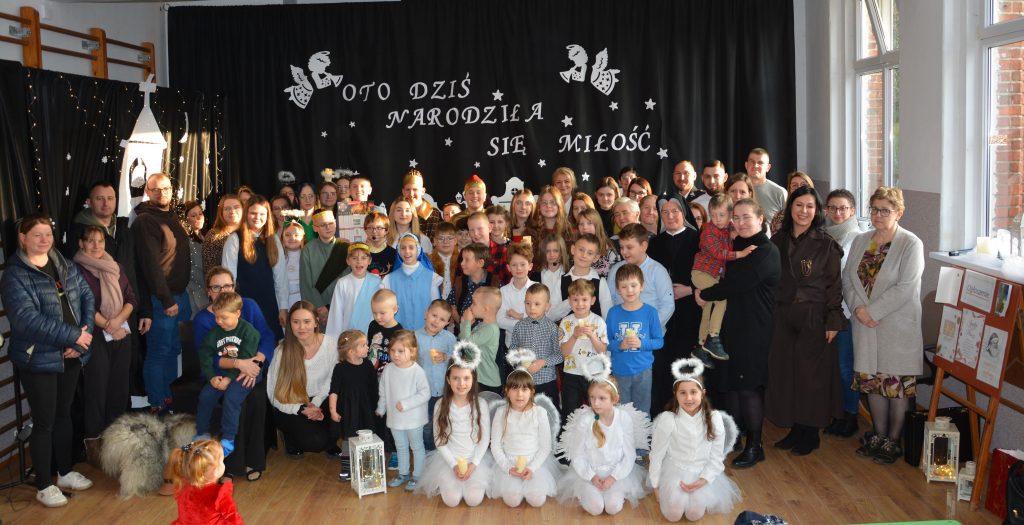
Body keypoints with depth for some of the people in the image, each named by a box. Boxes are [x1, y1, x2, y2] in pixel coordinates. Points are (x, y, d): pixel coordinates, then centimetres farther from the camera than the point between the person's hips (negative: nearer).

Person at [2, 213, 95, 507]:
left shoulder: (66, 266, 8)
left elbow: (87, 297, 5)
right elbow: (27, 319, -24)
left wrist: (84, 334, -11)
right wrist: (74, 336, -24)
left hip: (70, 356, 6)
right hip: (38, 360, -6)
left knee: (64, 415, 18)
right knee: (44, 422, 3)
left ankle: (65, 472, 34)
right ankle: (44, 486, 17)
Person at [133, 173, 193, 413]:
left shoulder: (171, 216, 15)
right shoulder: (145, 221, -13)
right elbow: (150, 264, -18)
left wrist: (182, 294, 14)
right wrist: (166, 300, -19)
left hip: (180, 293, 9)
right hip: (161, 298, -9)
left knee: (173, 349, 16)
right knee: (159, 352, -2)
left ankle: (171, 399, 27)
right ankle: (158, 406, 6)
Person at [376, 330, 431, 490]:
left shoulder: (417, 371, -20)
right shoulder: (388, 370, -6)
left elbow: (425, 393, -22)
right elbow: (383, 392, 7)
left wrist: (406, 404, -25)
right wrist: (380, 409, 13)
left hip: (413, 418, -5)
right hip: (395, 417, 5)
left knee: (417, 447, 12)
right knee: (401, 447, 21)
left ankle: (417, 476, 26)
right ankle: (403, 473, 38)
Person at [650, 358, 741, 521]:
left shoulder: (714, 418, -12)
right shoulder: (667, 419, -18)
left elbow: (716, 457, -3)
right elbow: (656, 454, -6)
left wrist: (703, 480, -15)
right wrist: (655, 485, 0)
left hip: (702, 473, 1)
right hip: (674, 471, -1)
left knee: (695, 514, -15)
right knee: (674, 514, -16)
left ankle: (701, 494, 17)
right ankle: (670, 492, 16)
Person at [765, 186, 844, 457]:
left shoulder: (826, 244, -4)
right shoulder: (778, 241, 7)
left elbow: (834, 284, -5)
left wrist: (833, 321, -10)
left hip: (814, 317, -4)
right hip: (783, 316, 4)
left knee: (812, 373, 3)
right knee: (784, 371, 7)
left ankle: (811, 432, 16)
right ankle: (795, 428, 21)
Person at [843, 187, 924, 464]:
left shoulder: (911, 244, -8)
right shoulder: (860, 241, 9)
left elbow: (905, 288, -16)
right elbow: (848, 279, 7)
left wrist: (873, 311, -16)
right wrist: (858, 308, -9)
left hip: (898, 326, -5)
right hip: (865, 326, 5)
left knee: (898, 383, 1)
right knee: (871, 379, 11)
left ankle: (894, 441, 13)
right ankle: (879, 435, 26)